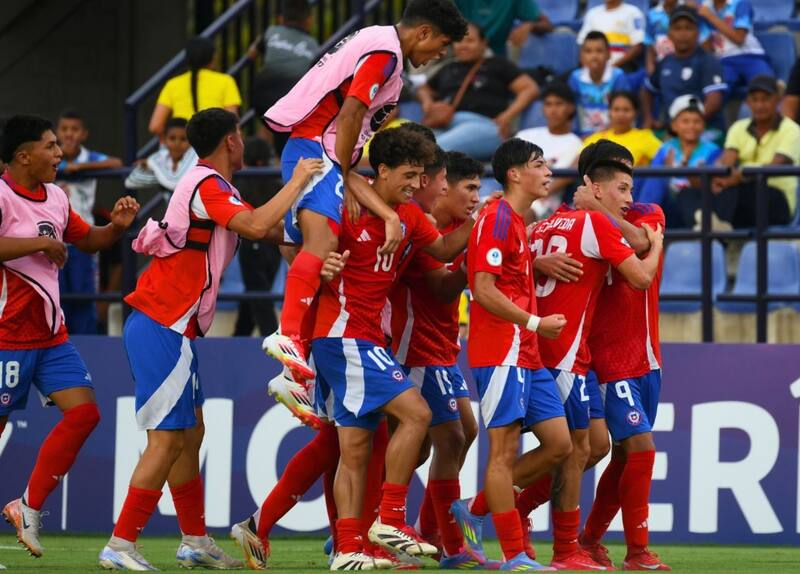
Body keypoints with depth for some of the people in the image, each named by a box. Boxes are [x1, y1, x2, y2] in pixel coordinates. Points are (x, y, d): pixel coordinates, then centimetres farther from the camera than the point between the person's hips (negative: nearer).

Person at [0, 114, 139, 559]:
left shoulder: (55, 197, 11)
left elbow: (86, 240, 27)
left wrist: (117, 226, 7)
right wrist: (42, 243, -27)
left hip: (51, 336, 8)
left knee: (83, 413, -1)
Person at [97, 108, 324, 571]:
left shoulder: (212, 187, 18)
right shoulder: (207, 186, -14)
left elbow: (261, 227, 25)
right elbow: (256, 226, -28)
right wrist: (298, 181, -16)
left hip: (172, 329, 10)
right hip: (163, 328, -10)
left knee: (191, 433, 14)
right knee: (168, 440, -10)